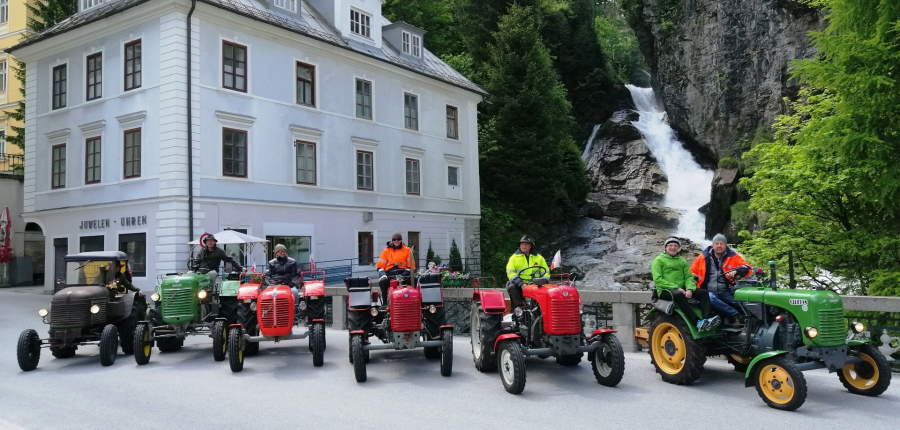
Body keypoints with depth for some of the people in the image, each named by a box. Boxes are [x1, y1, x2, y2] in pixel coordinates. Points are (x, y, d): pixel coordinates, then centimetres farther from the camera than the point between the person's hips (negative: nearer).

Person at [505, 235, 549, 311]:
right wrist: (521, 284, -18)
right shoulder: (514, 257, 10)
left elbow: (546, 272, 12)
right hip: (519, 286, -1)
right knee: (512, 287, -32)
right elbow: (510, 273, -2)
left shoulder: (539, 258, 16)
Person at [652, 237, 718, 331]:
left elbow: (689, 277, 10)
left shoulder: (682, 261, 21)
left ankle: (708, 318, -36)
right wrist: (676, 288, -17)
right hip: (665, 291, -6)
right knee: (679, 295, -37)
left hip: (681, 289, 6)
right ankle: (697, 322, -44)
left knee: (704, 292, -15)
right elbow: (658, 279, -8)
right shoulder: (659, 260, 4)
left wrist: (689, 289, -13)